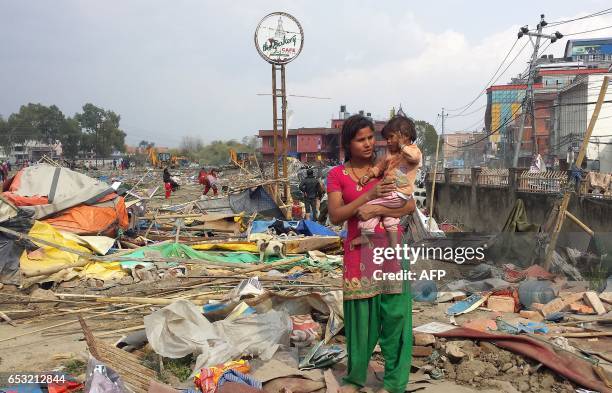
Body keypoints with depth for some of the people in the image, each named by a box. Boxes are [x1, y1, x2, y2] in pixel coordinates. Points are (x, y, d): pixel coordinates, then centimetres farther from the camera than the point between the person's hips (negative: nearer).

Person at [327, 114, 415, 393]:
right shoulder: (337, 175, 2)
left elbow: (410, 205, -1)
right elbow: (335, 216, -8)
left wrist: (378, 210, -17)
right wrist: (369, 195, -17)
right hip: (359, 250, -1)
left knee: (394, 312, 2)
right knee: (361, 314, 7)